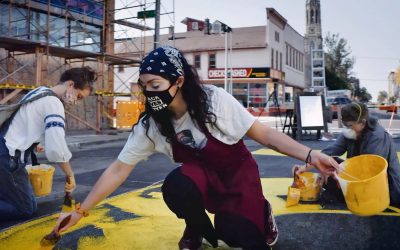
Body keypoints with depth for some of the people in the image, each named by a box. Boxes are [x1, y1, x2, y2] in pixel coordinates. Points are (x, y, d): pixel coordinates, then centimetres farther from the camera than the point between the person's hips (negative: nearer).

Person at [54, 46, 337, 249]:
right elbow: (118, 169, -10)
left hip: (238, 173, -2)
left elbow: (263, 133, -18)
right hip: (202, 175, 2)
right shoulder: (150, 124, -17)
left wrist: (309, 154, -28)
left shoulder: (215, 100, -25)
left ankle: (260, 212, 18)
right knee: (175, 186, -32)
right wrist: (81, 211, -10)